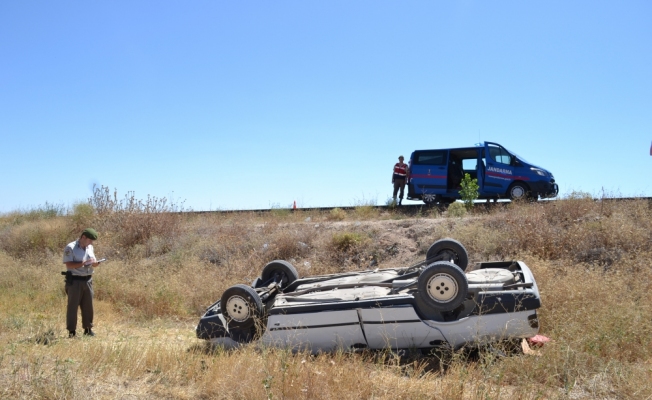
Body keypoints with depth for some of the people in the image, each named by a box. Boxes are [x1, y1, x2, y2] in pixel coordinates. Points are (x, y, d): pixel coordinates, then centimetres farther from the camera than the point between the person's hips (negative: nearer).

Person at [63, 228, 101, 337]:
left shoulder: (89, 248, 12)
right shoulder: (70, 248, -10)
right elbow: (69, 265, -17)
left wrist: (95, 263, -4)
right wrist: (84, 263, -23)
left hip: (88, 280, 7)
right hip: (74, 280, -7)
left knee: (88, 305, 10)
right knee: (73, 306, -1)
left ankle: (88, 328, 19)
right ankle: (71, 331, 6)